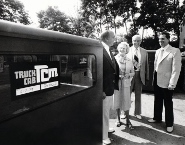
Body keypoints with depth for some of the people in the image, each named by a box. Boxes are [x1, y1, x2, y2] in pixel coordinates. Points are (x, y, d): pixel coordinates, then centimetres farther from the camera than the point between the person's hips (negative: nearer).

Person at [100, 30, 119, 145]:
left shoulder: (108, 51, 12)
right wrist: (101, 90, -23)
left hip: (110, 86, 9)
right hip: (104, 88, -9)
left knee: (108, 111, 24)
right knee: (104, 113, 5)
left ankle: (105, 128, 46)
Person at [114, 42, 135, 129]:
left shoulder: (129, 61, 7)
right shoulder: (114, 59, -2)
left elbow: (133, 73, 10)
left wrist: (128, 75, -10)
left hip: (126, 83, 2)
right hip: (116, 83, -1)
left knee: (126, 101, 2)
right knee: (117, 101, 8)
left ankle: (128, 120, 19)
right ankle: (118, 119, 26)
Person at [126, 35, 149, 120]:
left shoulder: (144, 52, 6)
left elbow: (146, 65, 8)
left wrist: (147, 77, 7)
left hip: (140, 75, 2)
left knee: (138, 95, 12)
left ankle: (137, 113, 28)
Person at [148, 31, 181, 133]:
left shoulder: (175, 51, -12)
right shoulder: (158, 51, 9)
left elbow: (176, 69, -15)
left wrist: (172, 84, -18)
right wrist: (154, 79, 10)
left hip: (166, 82, -6)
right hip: (157, 81, 6)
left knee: (168, 103, 8)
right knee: (157, 101, 18)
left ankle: (169, 124, 24)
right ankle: (157, 117, 37)